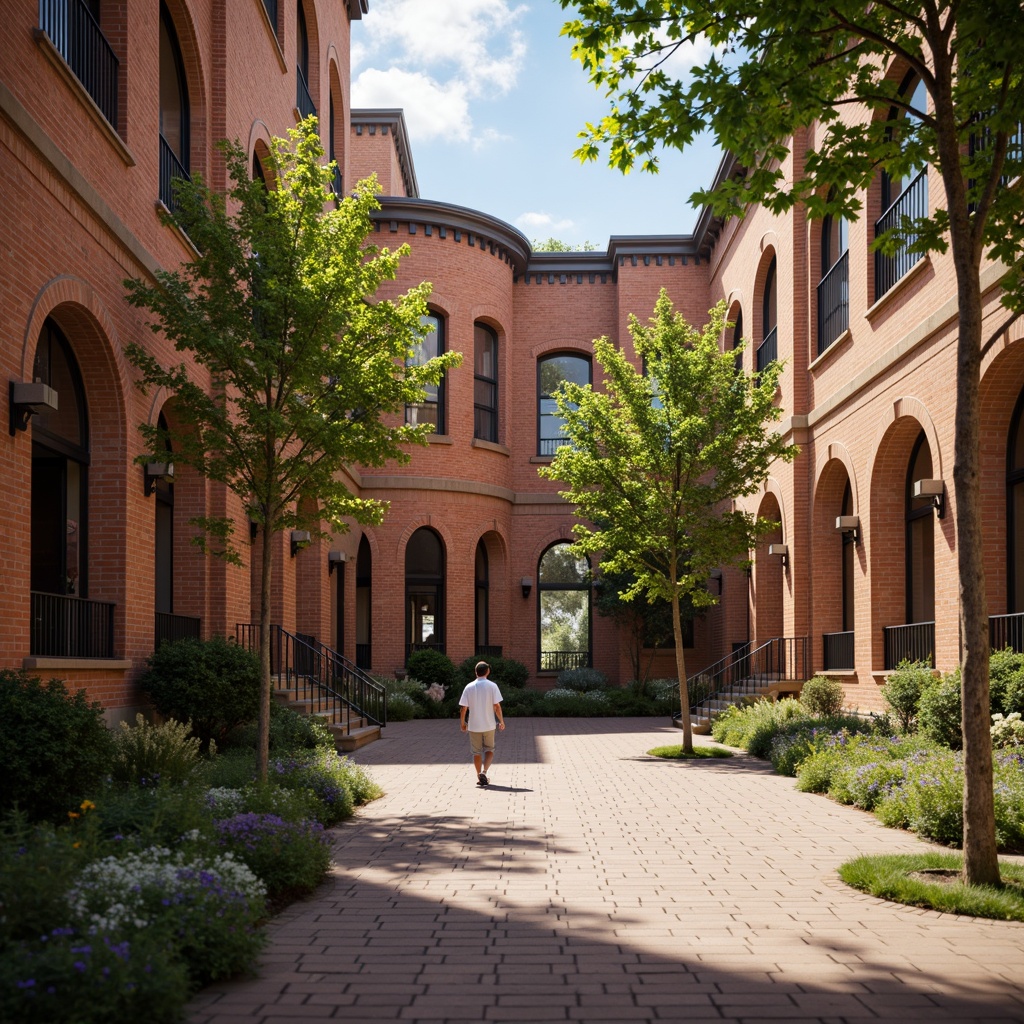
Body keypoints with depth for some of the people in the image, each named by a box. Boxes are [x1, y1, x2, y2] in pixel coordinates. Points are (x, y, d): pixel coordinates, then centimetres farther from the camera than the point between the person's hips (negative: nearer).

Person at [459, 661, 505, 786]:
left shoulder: (469, 687, -2)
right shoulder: (492, 686, -7)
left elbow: (463, 708, -1)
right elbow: (497, 706, -10)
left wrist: (463, 724, 10)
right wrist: (501, 722, 2)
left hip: (473, 725, 1)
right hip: (489, 724, -1)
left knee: (476, 752, 13)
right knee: (489, 750, 12)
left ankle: (479, 777, 14)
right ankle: (484, 771, -8)